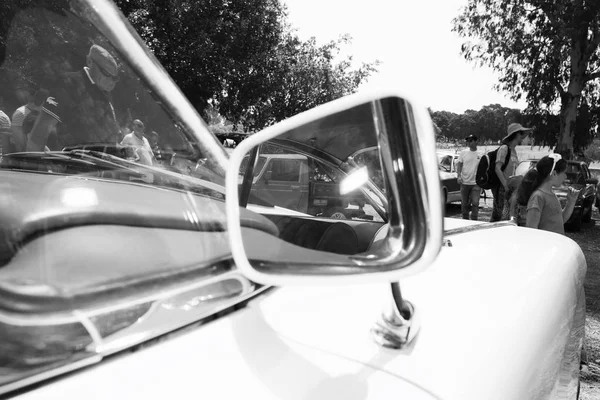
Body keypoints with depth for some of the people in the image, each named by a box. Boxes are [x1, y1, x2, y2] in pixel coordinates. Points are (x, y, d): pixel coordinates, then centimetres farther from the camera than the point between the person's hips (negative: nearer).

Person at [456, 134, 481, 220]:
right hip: (464, 182, 2)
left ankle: (474, 221, -2)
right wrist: (459, 175, -10)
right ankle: (465, 220, 23)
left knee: (475, 203, -9)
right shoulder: (463, 152, 4)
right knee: (464, 204, 9)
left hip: (476, 183, -1)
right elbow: (459, 164, 4)